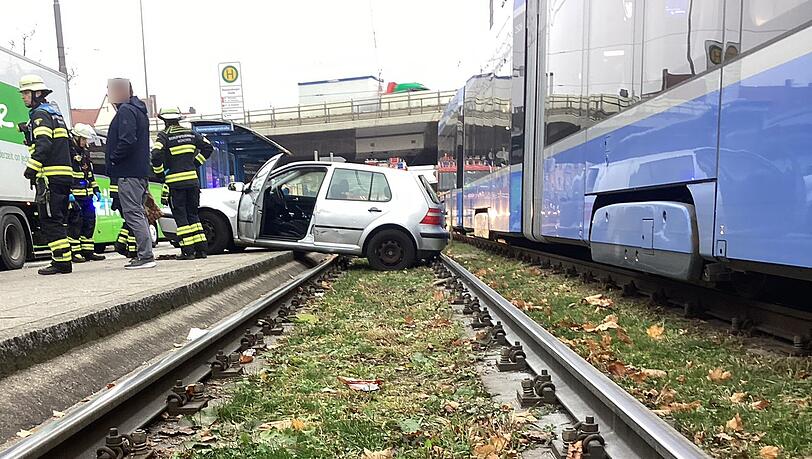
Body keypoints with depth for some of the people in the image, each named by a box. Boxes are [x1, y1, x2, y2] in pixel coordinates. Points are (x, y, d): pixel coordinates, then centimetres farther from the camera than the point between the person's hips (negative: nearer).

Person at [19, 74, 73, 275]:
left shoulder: (40, 114, -5)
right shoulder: (55, 112, 24)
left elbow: (43, 144, -19)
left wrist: (32, 167, -21)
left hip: (50, 175, -10)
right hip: (64, 174, 10)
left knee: (50, 220, -8)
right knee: (56, 220, 12)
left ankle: (61, 261, -10)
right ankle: (63, 260, 14)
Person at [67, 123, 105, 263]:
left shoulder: (85, 152, 21)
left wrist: (96, 189, 23)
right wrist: (68, 192, -19)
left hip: (87, 194, 9)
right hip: (74, 195, -9)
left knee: (90, 221, 9)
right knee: (75, 222, -6)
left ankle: (88, 251, 16)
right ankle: (75, 252, 0)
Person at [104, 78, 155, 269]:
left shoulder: (125, 111, -10)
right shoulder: (139, 110, 21)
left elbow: (127, 141, -23)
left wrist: (112, 158, -11)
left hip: (128, 173, -10)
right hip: (141, 171, 10)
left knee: (133, 213, -9)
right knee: (138, 212, 13)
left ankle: (146, 256, -10)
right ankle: (145, 255, 17)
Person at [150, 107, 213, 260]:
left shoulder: (164, 136, -5)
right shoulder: (190, 133, 10)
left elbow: (156, 155, -18)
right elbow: (208, 147, 13)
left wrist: (159, 172, -2)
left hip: (175, 182, -4)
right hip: (192, 180, 5)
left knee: (180, 217, 2)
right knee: (193, 214, 13)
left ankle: (188, 251, 0)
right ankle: (201, 249, 10)